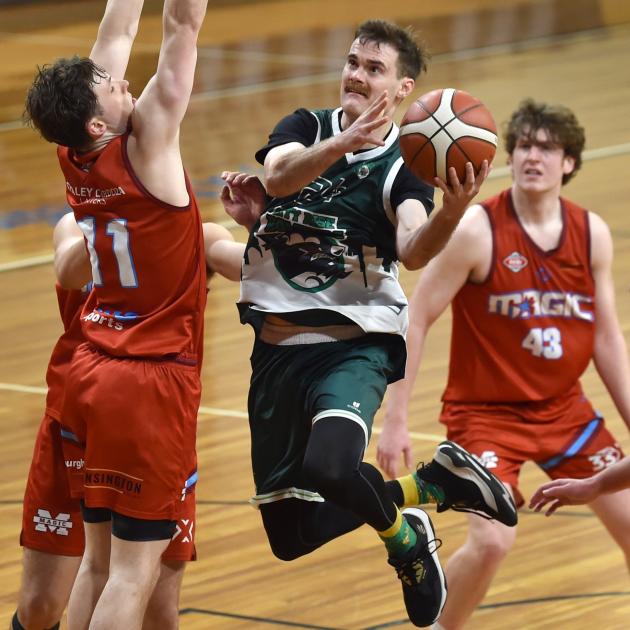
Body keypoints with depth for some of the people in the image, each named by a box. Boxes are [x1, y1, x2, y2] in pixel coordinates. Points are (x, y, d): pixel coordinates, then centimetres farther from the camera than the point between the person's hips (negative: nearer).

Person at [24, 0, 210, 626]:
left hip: (91, 369, 7)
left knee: (98, 559, 11)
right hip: (151, 382, -7)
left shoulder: (73, 158, 1)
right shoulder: (144, 146, -16)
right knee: (135, 570, -6)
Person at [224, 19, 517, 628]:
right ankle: (433, 485, 28)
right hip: (276, 347, 4)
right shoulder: (306, 126, 4)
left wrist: (449, 214, -43)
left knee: (328, 468, -35)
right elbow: (279, 175, -19)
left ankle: (401, 534, -1)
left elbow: (413, 249, -22)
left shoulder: (403, 165, -3)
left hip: (354, 344, -4)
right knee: (292, 537, 7)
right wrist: (343, 143, -37)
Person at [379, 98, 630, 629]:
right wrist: (395, 420, -16)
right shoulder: (477, 231, -17)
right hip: (487, 411, -5)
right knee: (492, 541, -23)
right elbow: (414, 319, -13)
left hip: (563, 407, 5)